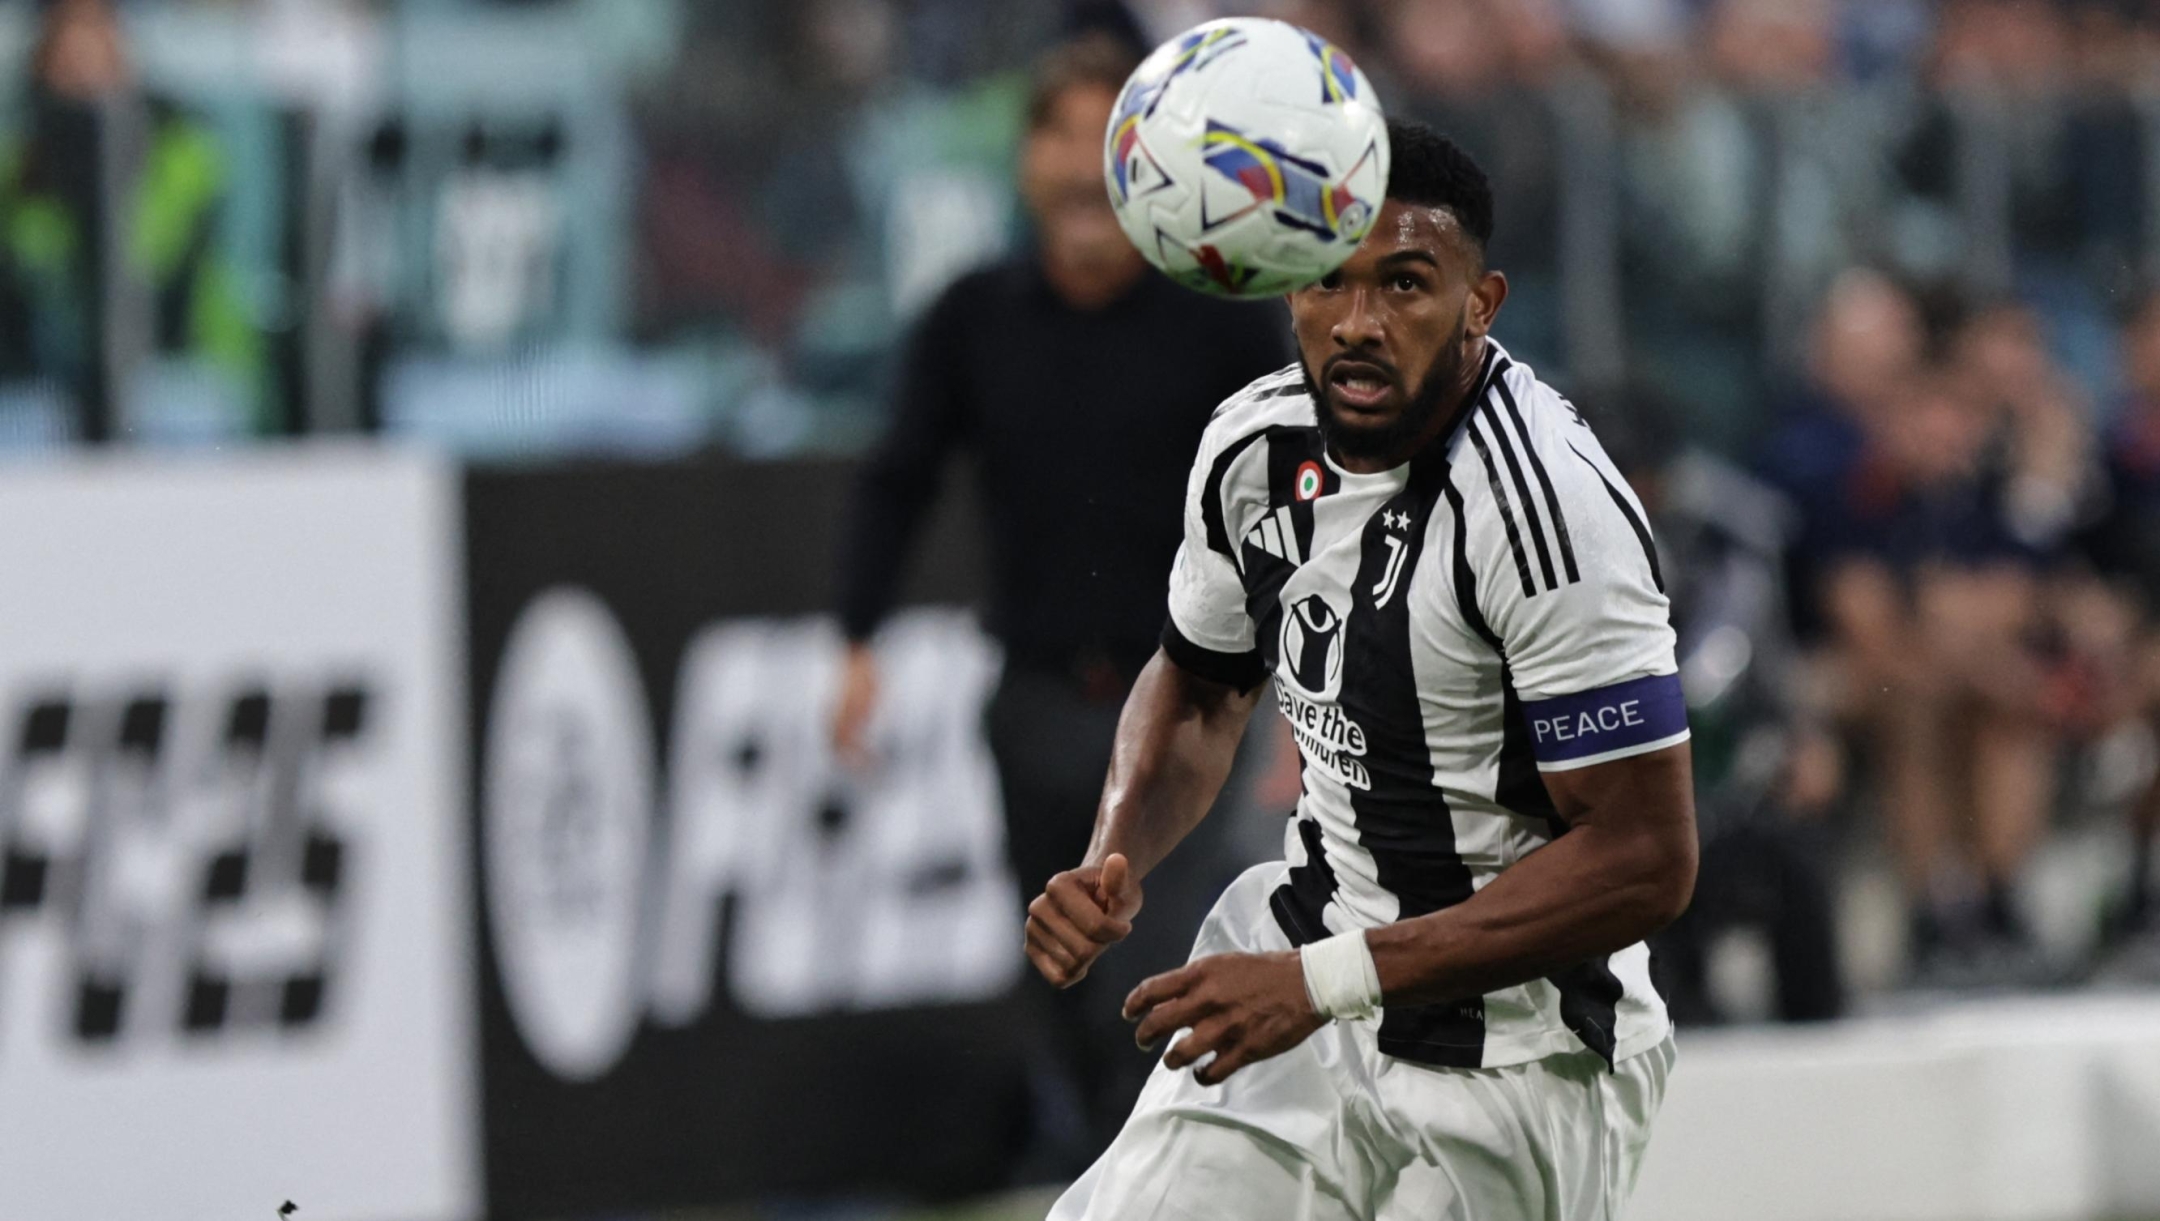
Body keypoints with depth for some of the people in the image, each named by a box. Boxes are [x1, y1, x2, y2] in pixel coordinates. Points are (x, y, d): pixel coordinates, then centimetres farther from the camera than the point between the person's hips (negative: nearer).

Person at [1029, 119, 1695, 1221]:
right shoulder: (1255, 444, -2)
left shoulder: (1547, 504, -24)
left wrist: (1325, 983, -27)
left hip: (1513, 1057, -6)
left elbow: (1645, 859, -25)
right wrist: (1112, 863, -4)